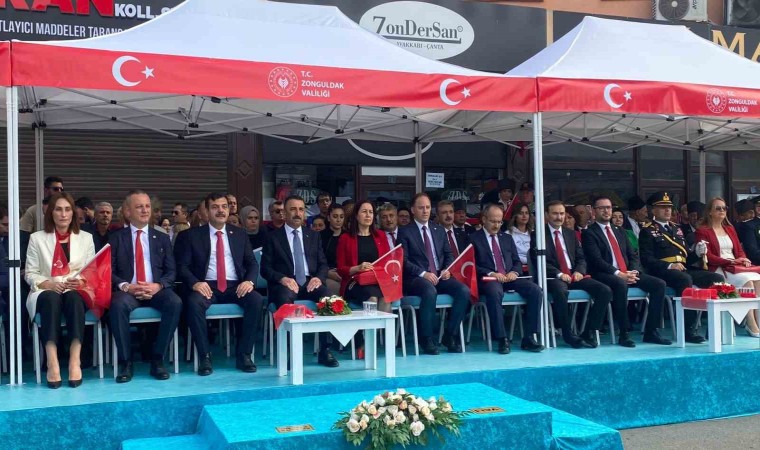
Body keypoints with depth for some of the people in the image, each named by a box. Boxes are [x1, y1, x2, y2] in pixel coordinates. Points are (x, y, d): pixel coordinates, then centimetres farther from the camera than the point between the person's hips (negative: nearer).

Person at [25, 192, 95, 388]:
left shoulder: (86, 238, 14)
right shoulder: (37, 238, 11)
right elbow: (30, 273, 7)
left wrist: (81, 281, -13)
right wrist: (48, 284, -13)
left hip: (76, 293, 1)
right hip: (46, 292, 0)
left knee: (72, 298, -36)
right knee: (52, 298, -37)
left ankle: (75, 360, -44)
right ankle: (52, 362, -46)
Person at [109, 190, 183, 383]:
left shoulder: (162, 238, 16)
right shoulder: (116, 238, 11)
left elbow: (171, 271, 8)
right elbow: (109, 271, 3)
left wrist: (158, 285, -13)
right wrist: (126, 286, -16)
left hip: (156, 290, 1)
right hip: (127, 290, -1)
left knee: (175, 303, -31)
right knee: (118, 305, -36)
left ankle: (157, 358, -18)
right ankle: (125, 361, -20)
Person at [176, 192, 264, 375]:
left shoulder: (239, 234, 15)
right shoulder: (192, 235, 8)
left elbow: (252, 263, 11)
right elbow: (182, 266, 1)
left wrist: (250, 281, -11)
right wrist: (195, 283, -19)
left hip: (235, 286, 2)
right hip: (206, 286, -2)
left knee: (257, 301, -28)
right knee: (193, 302, -35)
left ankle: (243, 354, -16)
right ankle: (205, 357, -22)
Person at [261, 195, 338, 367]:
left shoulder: (313, 236, 17)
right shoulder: (273, 237, 8)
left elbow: (323, 264, 14)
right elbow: (265, 268, 1)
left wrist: (318, 277, -10)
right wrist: (282, 278, -18)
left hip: (309, 282, 3)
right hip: (285, 284, -2)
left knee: (328, 297, -30)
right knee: (285, 299, -38)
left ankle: (325, 350, -22)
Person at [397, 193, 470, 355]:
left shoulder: (439, 230, 19)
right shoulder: (405, 232, 3)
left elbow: (449, 255, 19)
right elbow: (404, 261, -6)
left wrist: (447, 270, -3)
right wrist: (423, 273, -18)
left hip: (440, 277, 5)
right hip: (416, 279, -5)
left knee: (464, 291, -22)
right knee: (430, 291, -37)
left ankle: (450, 335, -11)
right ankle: (427, 338, -22)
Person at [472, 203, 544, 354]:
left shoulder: (507, 238, 23)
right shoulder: (473, 239, 7)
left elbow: (517, 262, 20)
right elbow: (473, 266, -2)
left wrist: (514, 272, -3)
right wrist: (491, 273, -17)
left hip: (510, 278, 5)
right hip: (489, 280, -5)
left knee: (536, 290, -22)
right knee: (494, 293, -40)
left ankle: (528, 338, -20)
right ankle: (501, 339, -32)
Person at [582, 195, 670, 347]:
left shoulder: (619, 231, 23)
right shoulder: (589, 233, 1)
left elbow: (633, 255, 16)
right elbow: (597, 260, -12)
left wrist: (632, 272, -5)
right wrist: (618, 274, -21)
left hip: (628, 273, 7)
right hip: (604, 275, -7)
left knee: (659, 284, -13)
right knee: (620, 284, -39)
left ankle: (651, 331, -10)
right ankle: (624, 334, -30)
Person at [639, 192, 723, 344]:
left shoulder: (676, 228, 24)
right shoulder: (647, 231, 2)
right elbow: (646, 259, -10)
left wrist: (698, 253, 3)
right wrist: (669, 266, -22)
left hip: (683, 269, 7)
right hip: (662, 272, -7)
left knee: (717, 279, -12)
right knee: (685, 280, -37)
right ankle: (689, 330, -33)